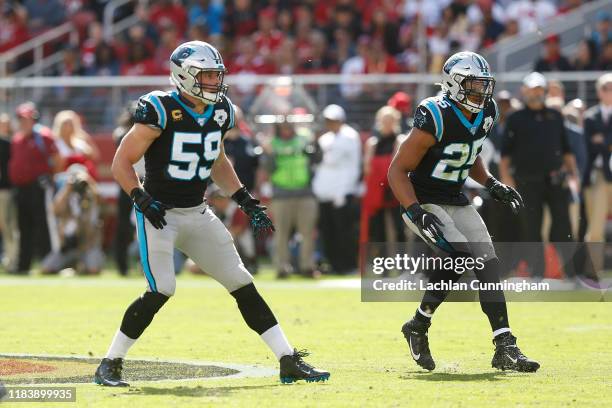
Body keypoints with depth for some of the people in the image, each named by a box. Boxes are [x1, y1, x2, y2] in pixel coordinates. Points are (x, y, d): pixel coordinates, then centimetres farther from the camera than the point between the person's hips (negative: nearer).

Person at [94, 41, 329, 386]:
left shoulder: (219, 113, 4)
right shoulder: (161, 111, -16)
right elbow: (122, 163, -13)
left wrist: (246, 200, 14)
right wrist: (142, 198, -26)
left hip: (198, 215, 7)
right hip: (160, 214, -7)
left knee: (243, 284, 4)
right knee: (161, 290, -19)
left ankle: (289, 361, 7)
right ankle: (111, 364, -5)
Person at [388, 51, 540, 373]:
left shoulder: (486, 115, 1)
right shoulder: (436, 119, -23)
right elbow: (397, 171, -20)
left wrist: (492, 185, 7)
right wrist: (416, 213, -30)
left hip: (456, 202, 7)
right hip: (424, 202, -7)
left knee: (488, 267, -4)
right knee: (458, 254, -26)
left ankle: (505, 347, 1)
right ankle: (419, 326, -12)